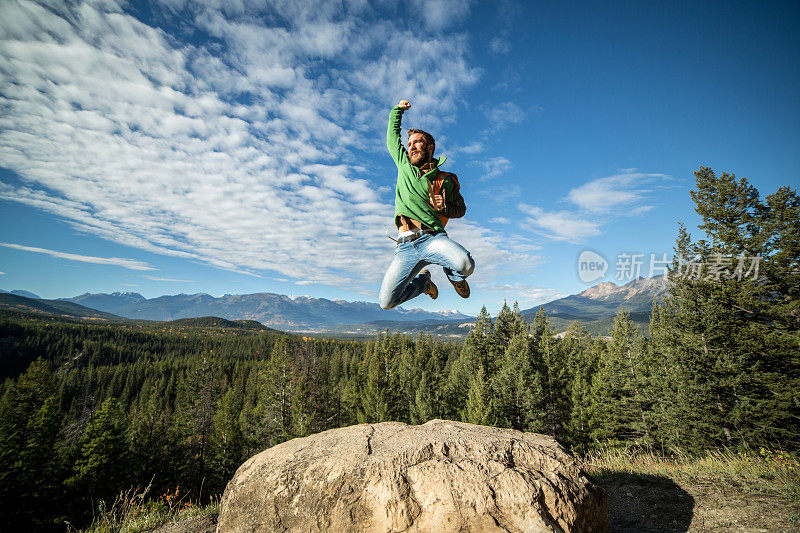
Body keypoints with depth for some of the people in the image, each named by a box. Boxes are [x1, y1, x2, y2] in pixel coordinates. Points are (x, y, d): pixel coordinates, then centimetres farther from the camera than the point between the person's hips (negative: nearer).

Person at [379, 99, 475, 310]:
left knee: (465, 264, -34)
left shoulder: (445, 180, 11)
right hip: (405, 246, 3)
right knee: (387, 302, -9)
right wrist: (397, 110, 37)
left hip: (433, 237, -2)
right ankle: (423, 280, 23)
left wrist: (444, 206, 0)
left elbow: (461, 209, 20)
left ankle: (452, 273, 8)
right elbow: (392, 136, 34)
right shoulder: (404, 165, 18)